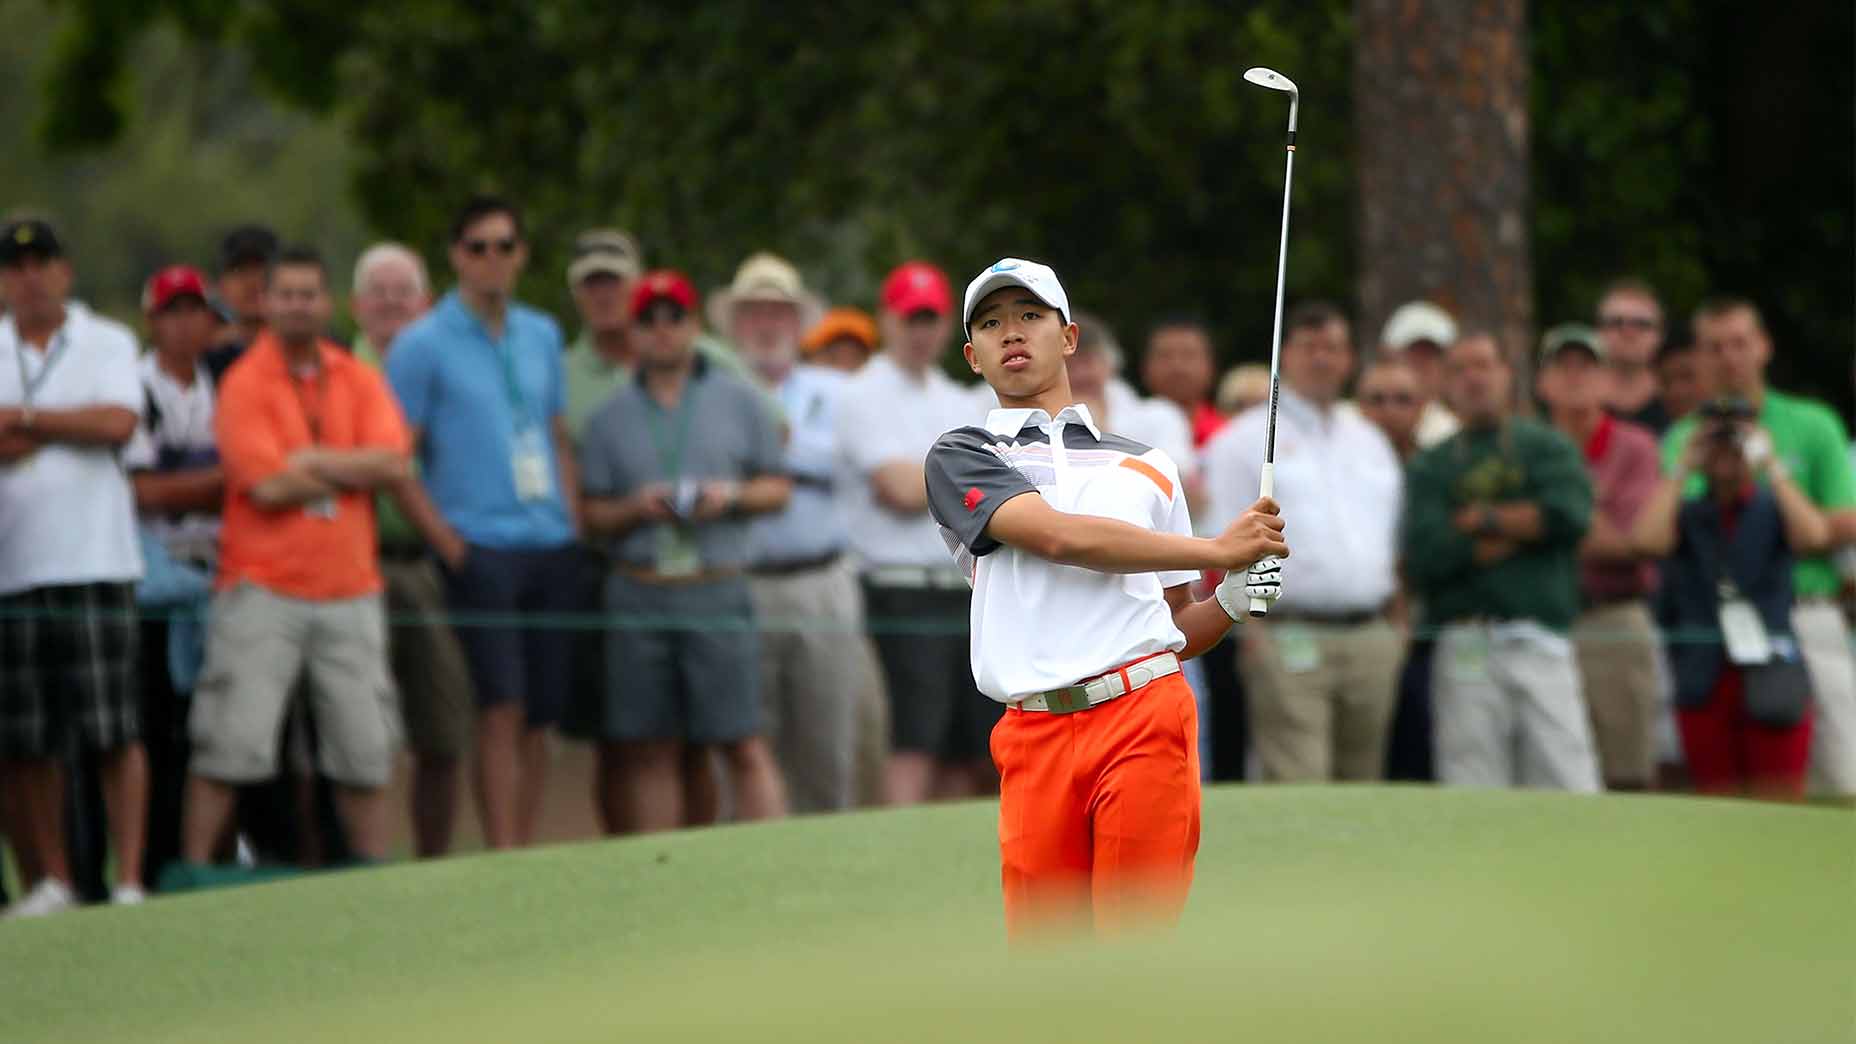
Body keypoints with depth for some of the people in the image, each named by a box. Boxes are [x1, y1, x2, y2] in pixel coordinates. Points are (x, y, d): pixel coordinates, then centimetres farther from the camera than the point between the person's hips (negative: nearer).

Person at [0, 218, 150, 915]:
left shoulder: (106, 343, 8)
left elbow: (118, 421, -8)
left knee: (115, 731, -8)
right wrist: (65, 430, -8)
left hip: (91, 562, -2)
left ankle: (129, 880, -7)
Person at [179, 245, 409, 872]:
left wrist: (310, 461, -10)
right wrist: (355, 470, -2)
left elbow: (393, 463, -3)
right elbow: (268, 484, -14)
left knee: (365, 749, 5)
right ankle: (193, 873, -3)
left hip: (349, 591, 4)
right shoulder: (244, 384, -4)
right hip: (262, 591, -4)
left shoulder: (360, 380, 11)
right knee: (232, 744, -9)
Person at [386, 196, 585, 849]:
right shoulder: (423, 345, -2)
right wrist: (448, 543, -11)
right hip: (481, 546, -5)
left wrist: (574, 524, 9)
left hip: (552, 547, 5)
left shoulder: (542, 336, 15)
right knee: (502, 708, -13)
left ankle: (525, 854, 11)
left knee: (541, 714, 5)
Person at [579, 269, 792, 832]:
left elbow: (779, 486, 11)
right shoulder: (610, 416, 11)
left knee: (745, 745, -8)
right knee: (649, 753, 2)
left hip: (718, 594, -2)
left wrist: (732, 496, -7)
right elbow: (593, 515, 10)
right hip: (638, 595, 2)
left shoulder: (739, 401, 9)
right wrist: (638, 507, -9)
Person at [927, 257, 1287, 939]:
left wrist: (1234, 600, 3)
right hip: (1036, 741, -1)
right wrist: (1217, 550, -7)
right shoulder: (960, 458, 13)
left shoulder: (1148, 466, 24)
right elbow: (1059, 536, -6)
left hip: (1145, 720, 1)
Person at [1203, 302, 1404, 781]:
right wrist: (1251, 628, -13)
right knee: (1297, 794, -15)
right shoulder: (1244, 441, 4)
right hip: (1292, 642, -6)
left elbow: (1397, 540, 24)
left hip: (1371, 637, 6)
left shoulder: (1369, 441, 22)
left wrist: (1397, 624, 14)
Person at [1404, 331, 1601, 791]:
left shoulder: (1547, 446, 13)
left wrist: (1485, 519, -1)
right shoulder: (1429, 467, 12)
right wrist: (1523, 529, -3)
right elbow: (1425, 555, -5)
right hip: (1467, 649, 0)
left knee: (1570, 793, -5)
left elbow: (1571, 513, -6)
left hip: (1543, 648, 0)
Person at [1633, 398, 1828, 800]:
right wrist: (1682, 469, -3)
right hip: (1706, 686, 2)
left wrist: (1772, 466, -9)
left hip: (1770, 685, -2)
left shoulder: (1773, 510, 6)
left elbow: (1815, 536, -15)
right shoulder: (1687, 516, 10)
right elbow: (1647, 539, -11)